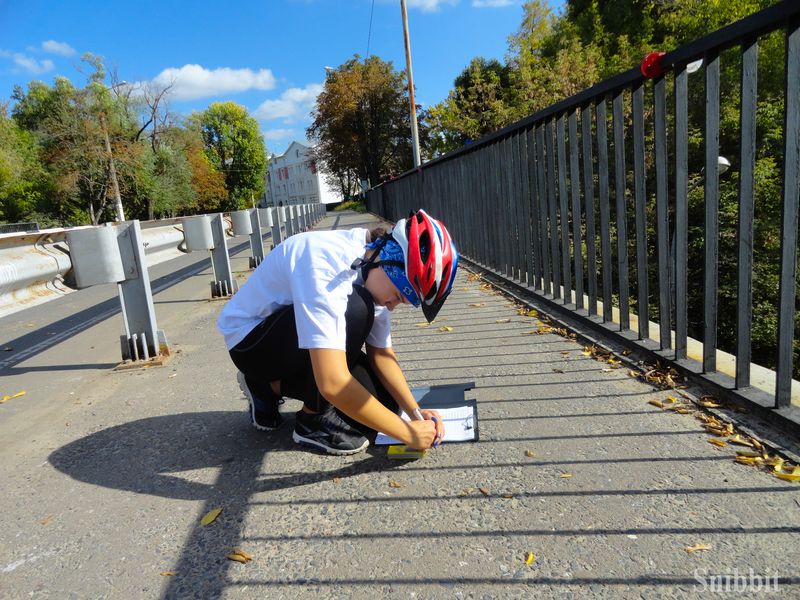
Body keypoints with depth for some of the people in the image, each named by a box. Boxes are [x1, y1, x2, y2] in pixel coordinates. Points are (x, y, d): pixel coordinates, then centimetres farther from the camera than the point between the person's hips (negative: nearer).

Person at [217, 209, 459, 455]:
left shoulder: (373, 269, -9)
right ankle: (313, 420, -9)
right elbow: (332, 383, -41)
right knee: (354, 311, -32)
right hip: (249, 338, -8)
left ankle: (271, 386, 12)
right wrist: (407, 432, -31)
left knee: (383, 400, -5)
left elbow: (381, 354, -2)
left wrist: (415, 411, -14)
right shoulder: (324, 264, -35)